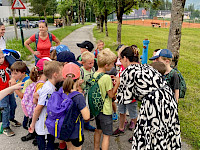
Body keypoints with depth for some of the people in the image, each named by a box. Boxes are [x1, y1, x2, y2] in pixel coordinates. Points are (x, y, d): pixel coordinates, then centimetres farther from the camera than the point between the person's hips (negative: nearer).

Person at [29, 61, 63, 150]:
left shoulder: (47, 85, -1)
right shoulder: (49, 89, -28)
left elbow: (35, 95, 15)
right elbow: (38, 109, -23)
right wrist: (33, 124, -13)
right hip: (44, 128, -9)